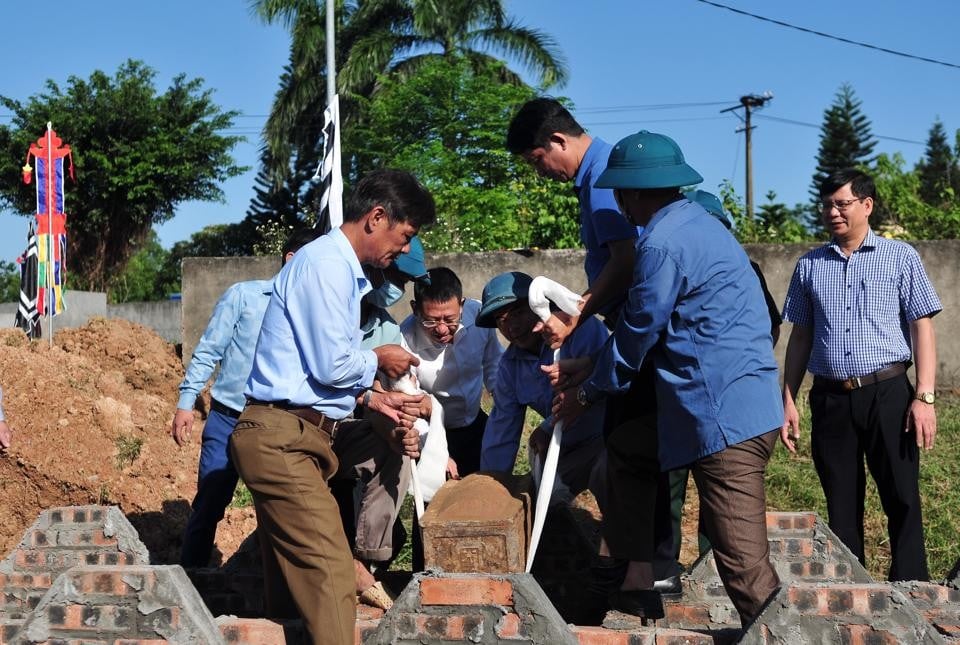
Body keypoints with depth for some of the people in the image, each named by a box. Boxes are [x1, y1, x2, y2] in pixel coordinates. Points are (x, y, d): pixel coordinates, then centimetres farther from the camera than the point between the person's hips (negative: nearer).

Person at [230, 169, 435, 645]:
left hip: (289, 441, 10)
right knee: (330, 577, -16)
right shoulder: (326, 262, -12)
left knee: (293, 584, 12)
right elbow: (333, 365, -16)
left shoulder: (341, 268, 19)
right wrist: (378, 360, 2)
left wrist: (373, 400, 12)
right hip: (282, 440, -10)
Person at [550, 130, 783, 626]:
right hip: (736, 404, 11)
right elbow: (650, 324, 22)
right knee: (623, 446, 25)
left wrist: (585, 394, 9)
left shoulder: (663, 242, -14)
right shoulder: (696, 221, 16)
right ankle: (635, 586, 26)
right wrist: (590, 367, 23)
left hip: (725, 415, -11)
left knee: (744, 566, -8)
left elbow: (637, 336, -6)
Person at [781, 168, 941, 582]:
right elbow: (800, 336, 14)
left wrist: (924, 396, -9)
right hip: (831, 399, 3)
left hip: (887, 394, -3)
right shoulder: (810, 266, 11)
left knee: (902, 501, -2)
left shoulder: (900, 258, 3)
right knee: (841, 506, 8)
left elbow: (921, 328, 0)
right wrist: (788, 401, 9)